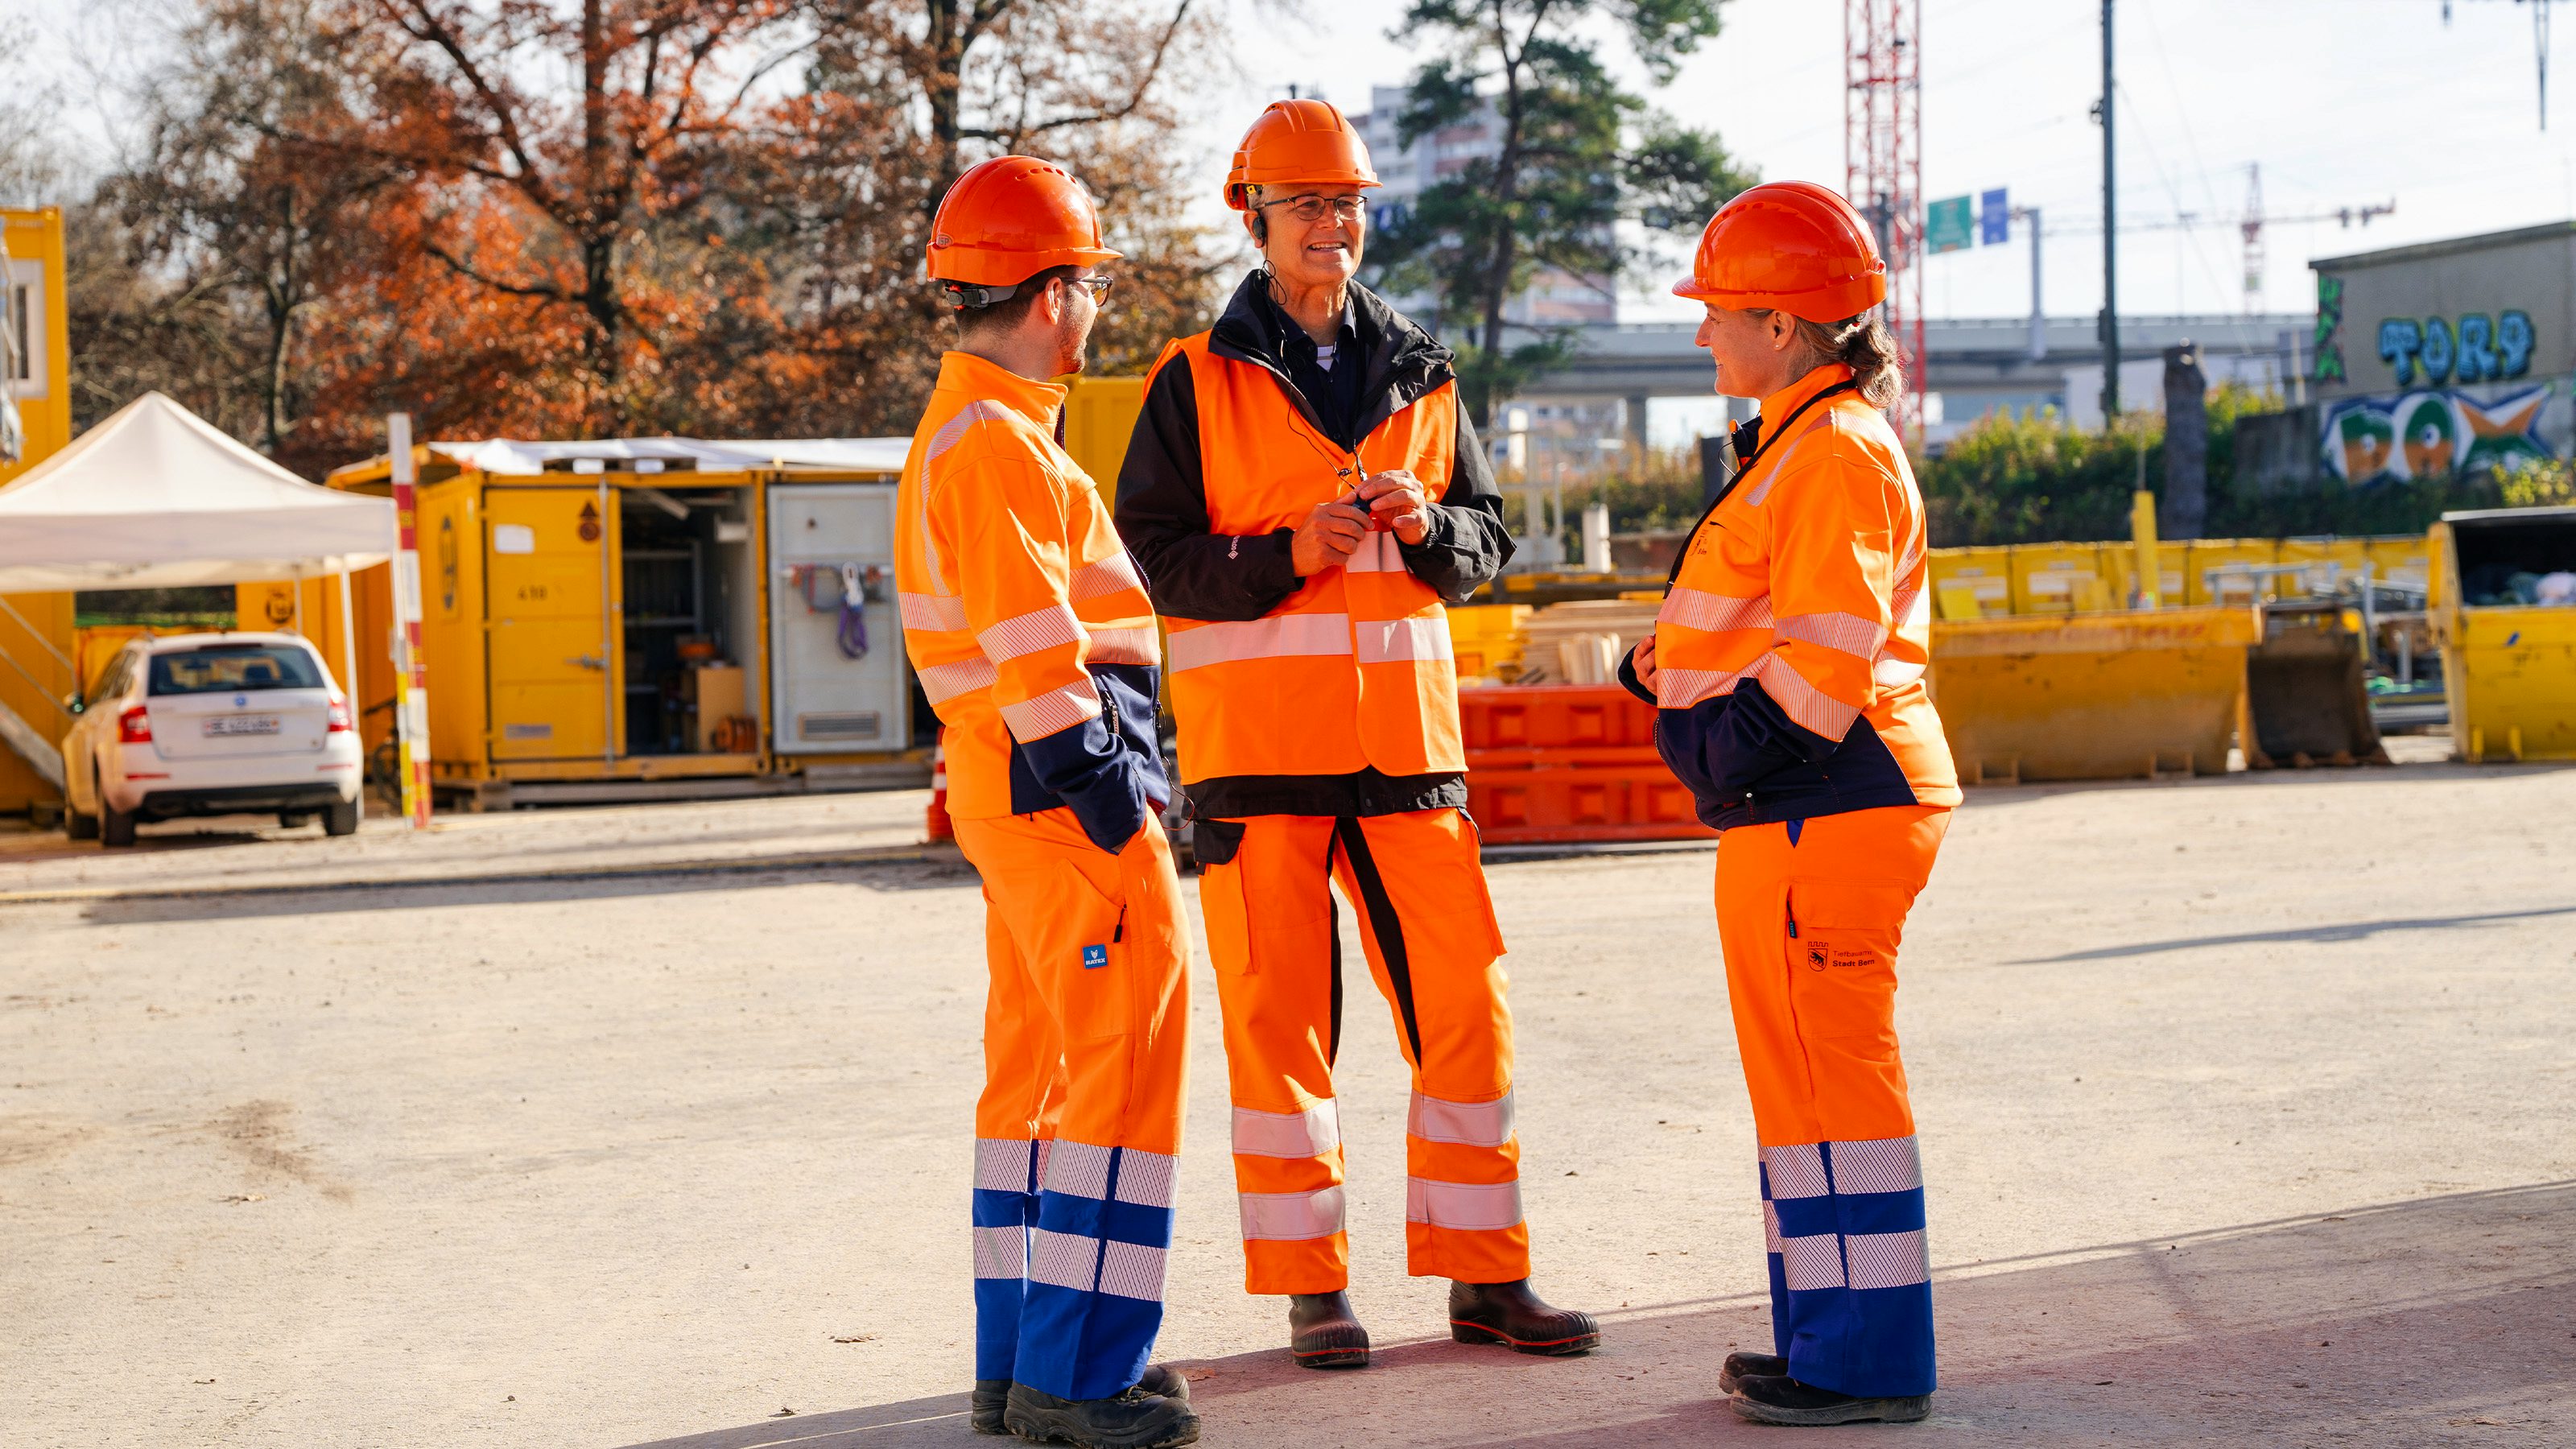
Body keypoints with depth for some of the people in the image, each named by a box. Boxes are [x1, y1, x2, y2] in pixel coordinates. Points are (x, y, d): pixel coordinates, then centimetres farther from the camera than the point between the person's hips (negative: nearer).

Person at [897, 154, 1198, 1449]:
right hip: (1057, 790, -11)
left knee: (1039, 1072, 14)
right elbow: (1029, 643, -20)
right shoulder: (998, 445, -14)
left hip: (1010, 792, 11)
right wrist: (1103, 783, -20)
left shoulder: (960, 432, 19)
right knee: (1125, 1064, -7)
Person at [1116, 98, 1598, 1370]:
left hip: (1403, 735, 3)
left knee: (1463, 1004, 2)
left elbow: (1487, 543, 15)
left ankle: (1484, 1276, 13)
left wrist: (1429, 524, -7)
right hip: (1256, 738, -3)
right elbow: (1149, 555, -2)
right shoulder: (1198, 383, 3)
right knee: (1278, 1016, -1)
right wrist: (1286, 556, -15)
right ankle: (1310, 1287, 10)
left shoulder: (1420, 377, 14)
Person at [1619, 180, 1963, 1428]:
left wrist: (1736, 750, -20)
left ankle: (1870, 1363, -1)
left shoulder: (1838, 449, -14)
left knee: (1831, 1074, -7)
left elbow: (1824, 654, -22)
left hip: (1826, 810, -11)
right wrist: (1668, 670, 13)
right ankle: (1827, 1334, 23)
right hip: (1798, 811, 11)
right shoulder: (1799, 446, 20)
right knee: (1806, 1072, 15)